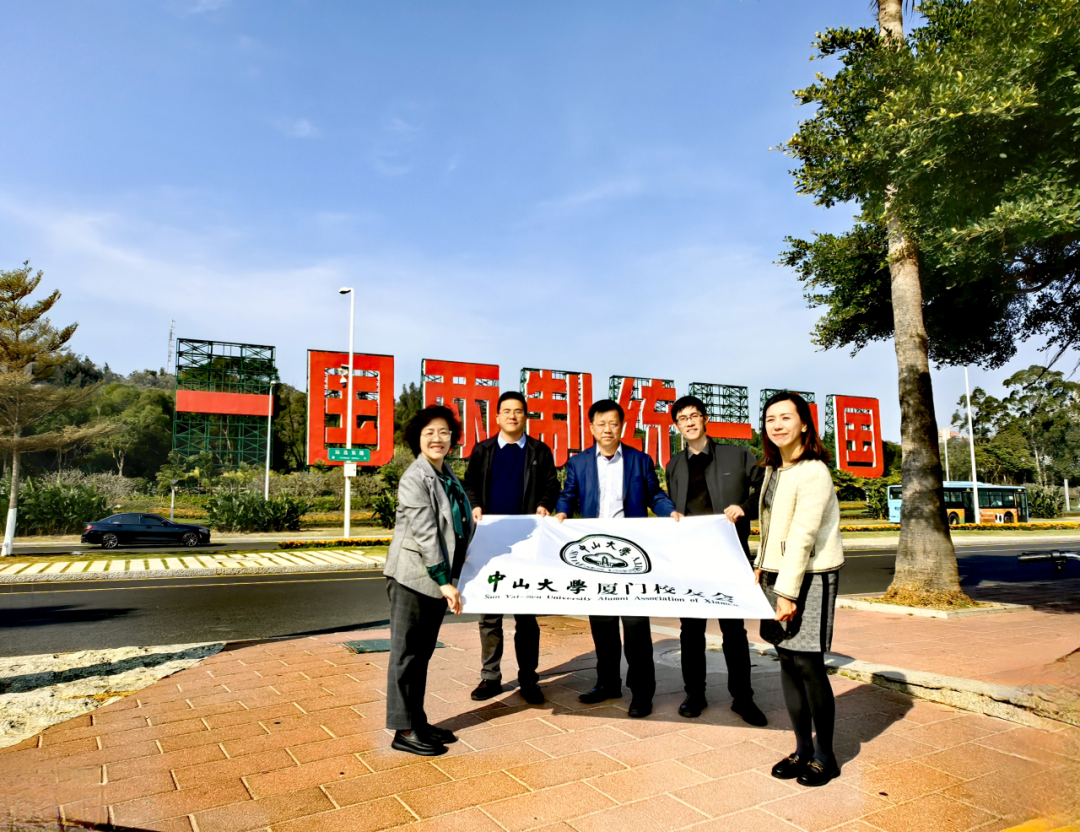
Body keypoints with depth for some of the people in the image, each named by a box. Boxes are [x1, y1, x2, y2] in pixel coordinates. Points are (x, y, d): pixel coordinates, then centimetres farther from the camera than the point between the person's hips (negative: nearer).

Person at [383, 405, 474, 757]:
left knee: (423, 652, 16)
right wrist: (444, 581, -18)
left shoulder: (447, 474, 9)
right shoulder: (414, 479, -16)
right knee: (406, 653, 4)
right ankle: (404, 730, 15)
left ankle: (419, 721, 27)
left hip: (437, 576, 8)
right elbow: (424, 534, -19)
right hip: (412, 576, -8)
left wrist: (448, 579, 19)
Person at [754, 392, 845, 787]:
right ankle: (802, 749, 23)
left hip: (810, 576, -8)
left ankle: (825, 756, 15)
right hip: (778, 573, 8)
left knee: (808, 664, -2)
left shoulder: (813, 472, -15)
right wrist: (760, 566, 11)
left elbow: (802, 536, -19)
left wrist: (789, 592, -20)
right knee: (788, 662, 10)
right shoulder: (773, 469, 10)